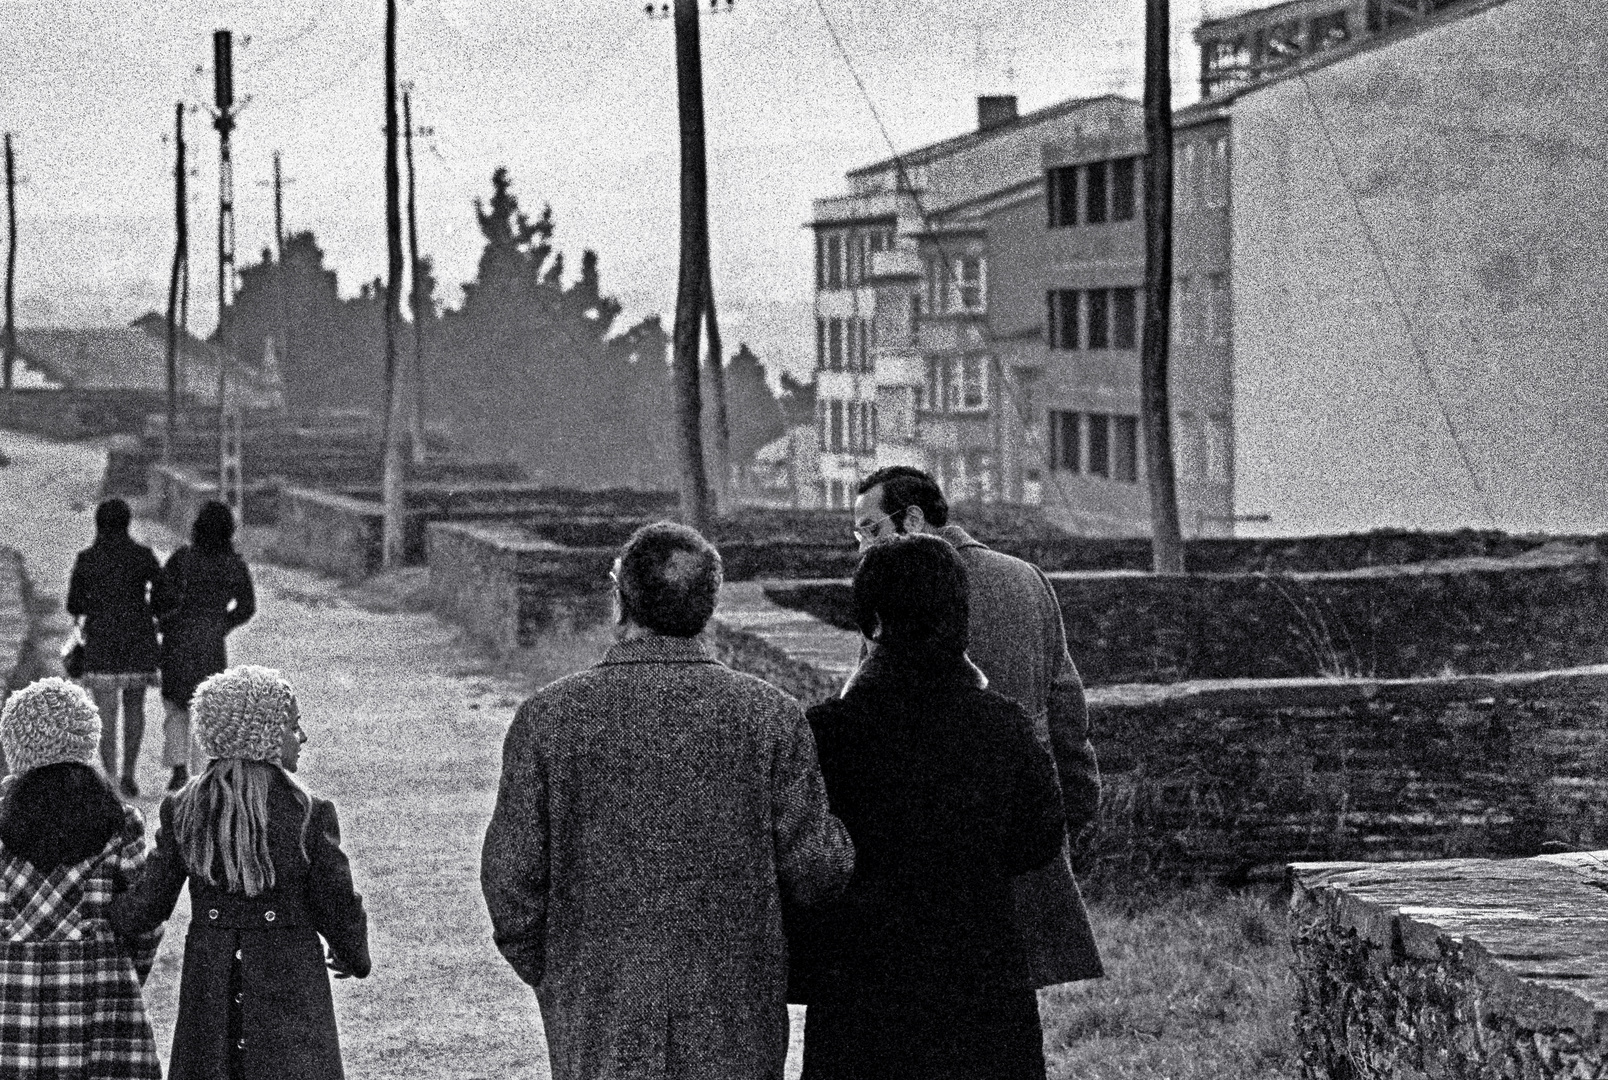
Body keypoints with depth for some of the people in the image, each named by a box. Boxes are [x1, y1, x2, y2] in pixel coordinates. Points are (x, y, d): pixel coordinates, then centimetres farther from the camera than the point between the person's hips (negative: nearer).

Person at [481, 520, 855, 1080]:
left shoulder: (547, 718, -6)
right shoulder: (769, 715, -5)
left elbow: (511, 876, -4)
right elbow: (816, 867, -5)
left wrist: (545, 970, 12)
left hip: (596, 1023, 0)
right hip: (736, 1033, 0)